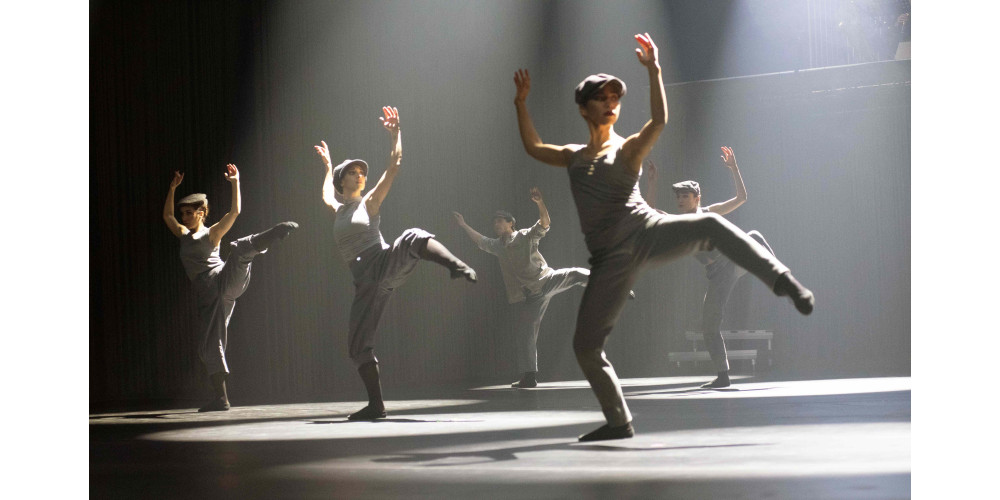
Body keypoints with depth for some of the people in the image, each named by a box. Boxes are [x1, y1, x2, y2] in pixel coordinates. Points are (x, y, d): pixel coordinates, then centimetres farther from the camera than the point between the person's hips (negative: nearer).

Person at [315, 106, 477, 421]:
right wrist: (328, 166, 56)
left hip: (386, 264, -5)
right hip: (366, 283, 5)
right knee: (358, 345, -2)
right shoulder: (338, 210, 24)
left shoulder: (369, 202, 11)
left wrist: (394, 134, 0)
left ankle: (457, 266, -54)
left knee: (413, 238, -39)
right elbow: (326, 193, 49)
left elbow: (394, 166, 2)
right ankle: (376, 405, 4)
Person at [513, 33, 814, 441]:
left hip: (648, 233, -3)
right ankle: (619, 423, 12)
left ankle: (785, 283, -25)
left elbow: (659, 119, -12)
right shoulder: (574, 156, 20)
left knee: (712, 226, -32)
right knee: (585, 345, -4)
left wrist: (653, 69, -19)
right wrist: (521, 104, 20)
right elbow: (533, 147, 28)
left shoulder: (628, 150, 7)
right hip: (611, 258, 3)